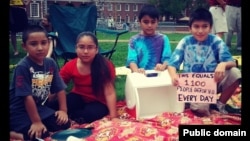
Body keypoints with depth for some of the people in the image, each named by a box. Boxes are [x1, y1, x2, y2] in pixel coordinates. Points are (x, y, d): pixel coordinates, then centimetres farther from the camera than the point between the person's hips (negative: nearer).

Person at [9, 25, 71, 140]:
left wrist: (63, 110, -2)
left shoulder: (50, 63, -3)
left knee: (64, 124, -5)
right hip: (20, 111, -7)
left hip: (40, 107, 7)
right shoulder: (23, 67, -22)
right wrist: (36, 122, -21)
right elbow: (27, 97, -23)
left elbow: (60, 89, 3)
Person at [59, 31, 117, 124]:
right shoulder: (70, 66, -12)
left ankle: (71, 115, -11)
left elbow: (109, 93, -23)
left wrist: (113, 115, -29)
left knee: (92, 113, -35)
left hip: (98, 102, -2)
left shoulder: (105, 65, -21)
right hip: (79, 98, 2)